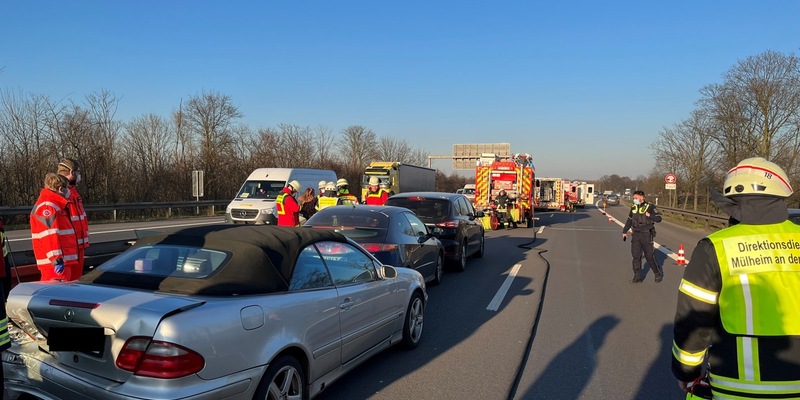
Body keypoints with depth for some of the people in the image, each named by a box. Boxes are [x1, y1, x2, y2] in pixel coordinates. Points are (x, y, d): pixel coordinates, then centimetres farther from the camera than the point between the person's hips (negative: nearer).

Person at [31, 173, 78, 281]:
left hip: (64, 261, 11)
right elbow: (49, 236, -23)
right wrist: (56, 259, -27)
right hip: (55, 262, -11)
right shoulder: (46, 206, -14)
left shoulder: (56, 205, 20)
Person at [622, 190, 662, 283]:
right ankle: (637, 276, 11)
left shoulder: (650, 207, -7)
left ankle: (658, 273, 19)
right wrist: (624, 231, 20)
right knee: (636, 256, 4)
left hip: (646, 235, -5)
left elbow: (659, 218, -9)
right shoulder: (633, 207, 9)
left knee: (649, 256, -1)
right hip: (636, 234, 5)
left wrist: (650, 215, -26)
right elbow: (629, 220, 19)